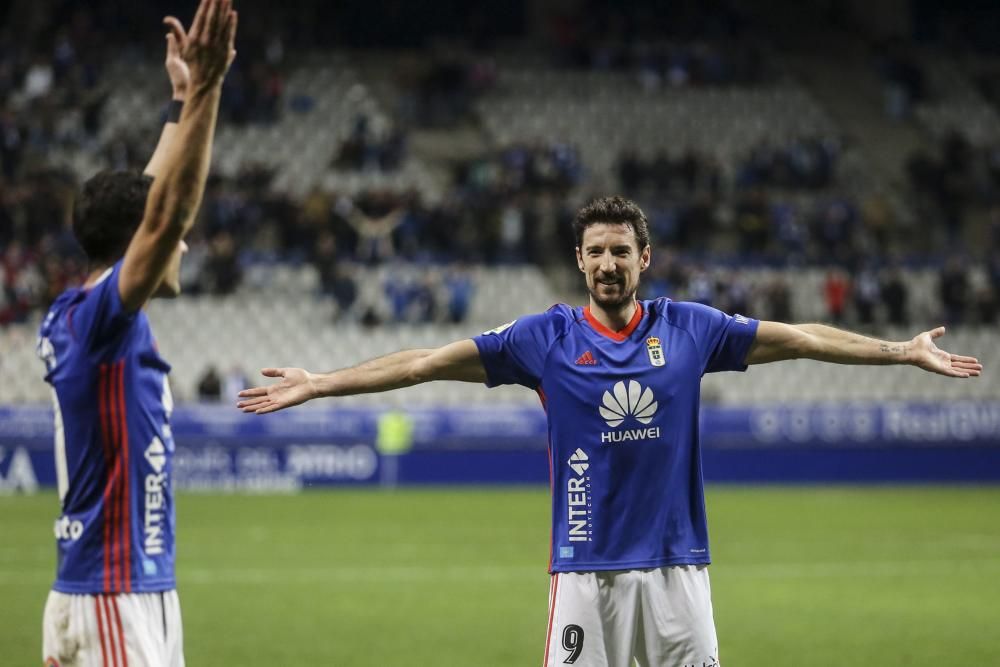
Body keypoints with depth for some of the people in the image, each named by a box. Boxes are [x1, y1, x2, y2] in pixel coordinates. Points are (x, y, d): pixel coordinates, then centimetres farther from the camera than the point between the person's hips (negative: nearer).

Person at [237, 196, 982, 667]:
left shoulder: (688, 328, 5)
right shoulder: (546, 337, 0)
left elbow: (797, 338, 11)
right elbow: (428, 361, -3)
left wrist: (903, 351, 13)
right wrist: (318, 384, -9)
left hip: (676, 565, 2)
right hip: (586, 567, -1)